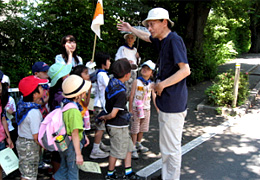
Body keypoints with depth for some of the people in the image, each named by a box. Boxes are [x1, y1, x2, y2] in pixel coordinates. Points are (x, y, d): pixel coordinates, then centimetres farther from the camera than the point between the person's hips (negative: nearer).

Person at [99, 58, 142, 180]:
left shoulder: (111, 83, -1)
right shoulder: (121, 93, -25)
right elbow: (113, 114, -21)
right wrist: (105, 117, -8)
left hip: (122, 125, 9)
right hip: (118, 126, -9)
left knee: (128, 146, 17)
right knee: (116, 151, 8)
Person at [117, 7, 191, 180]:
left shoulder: (174, 40, -15)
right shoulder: (163, 40, 13)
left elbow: (185, 70, -24)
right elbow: (148, 37, 37)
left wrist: (162, 84, -17)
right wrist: (131, 29, 44)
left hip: (173, 103, -10)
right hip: (167, 102, 10)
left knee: (171, 147, -1)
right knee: (167, 145, 20)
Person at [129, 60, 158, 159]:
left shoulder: (151, 84, 4)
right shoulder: (136, 81, -6)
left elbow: (154, 97, 7)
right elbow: (131, 96, -6)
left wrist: (158, 109, 2)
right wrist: (130, 109, -9)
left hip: (146, 109, 4)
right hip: (136, 109, -4)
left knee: (142, 128, 15)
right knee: (134, 129, 0)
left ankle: (138, 144, 33)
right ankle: (133, 148, 7)